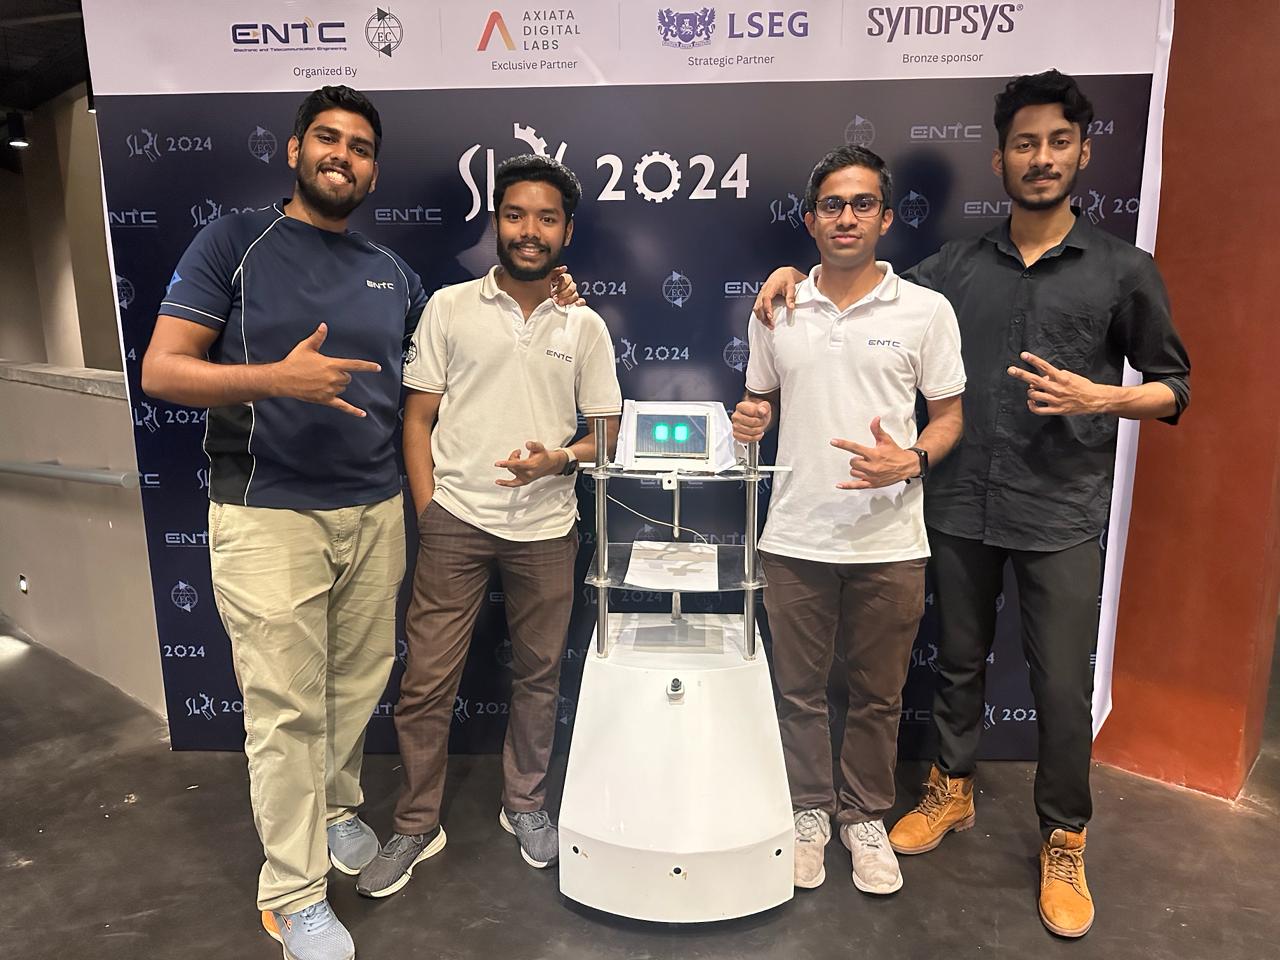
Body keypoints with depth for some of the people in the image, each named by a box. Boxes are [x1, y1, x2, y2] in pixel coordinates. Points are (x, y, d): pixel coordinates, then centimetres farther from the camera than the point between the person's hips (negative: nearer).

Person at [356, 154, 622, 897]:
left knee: (539, 676, 13)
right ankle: (417, 826, 24)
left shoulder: (585, 326, 3)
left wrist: (558, 459, -15)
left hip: (546, 528, 1)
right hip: (456, 523, -1)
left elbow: (608, 436, 5)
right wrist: (428, 512, -5)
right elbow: (418, 418, 3)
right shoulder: (450, 307, 1)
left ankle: (526, 804, 35)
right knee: (427, 681, 4)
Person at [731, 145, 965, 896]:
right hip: (796, 538, 2)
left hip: (889, 543, -1)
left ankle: (867, 817, 34)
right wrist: (753, 420, -7)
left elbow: (949, 415, 2)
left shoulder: (925, 310, -2)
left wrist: (910, 461, -17)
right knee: (800, 691, 13)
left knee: (878, 696, 13)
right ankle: (809, 811, 34)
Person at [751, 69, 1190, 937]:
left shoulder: (1124, 270, 0)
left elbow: (1174, 386, 5)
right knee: (959, 661, 15)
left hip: (1062, 516, -2)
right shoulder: (957, 266, 5)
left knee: (1063, 685, 4)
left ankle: (1065, 842, 27)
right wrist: (798, 274, -2)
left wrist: (1100, 398, -15)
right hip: (961, 508, 2)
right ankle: (953, 792, 37)